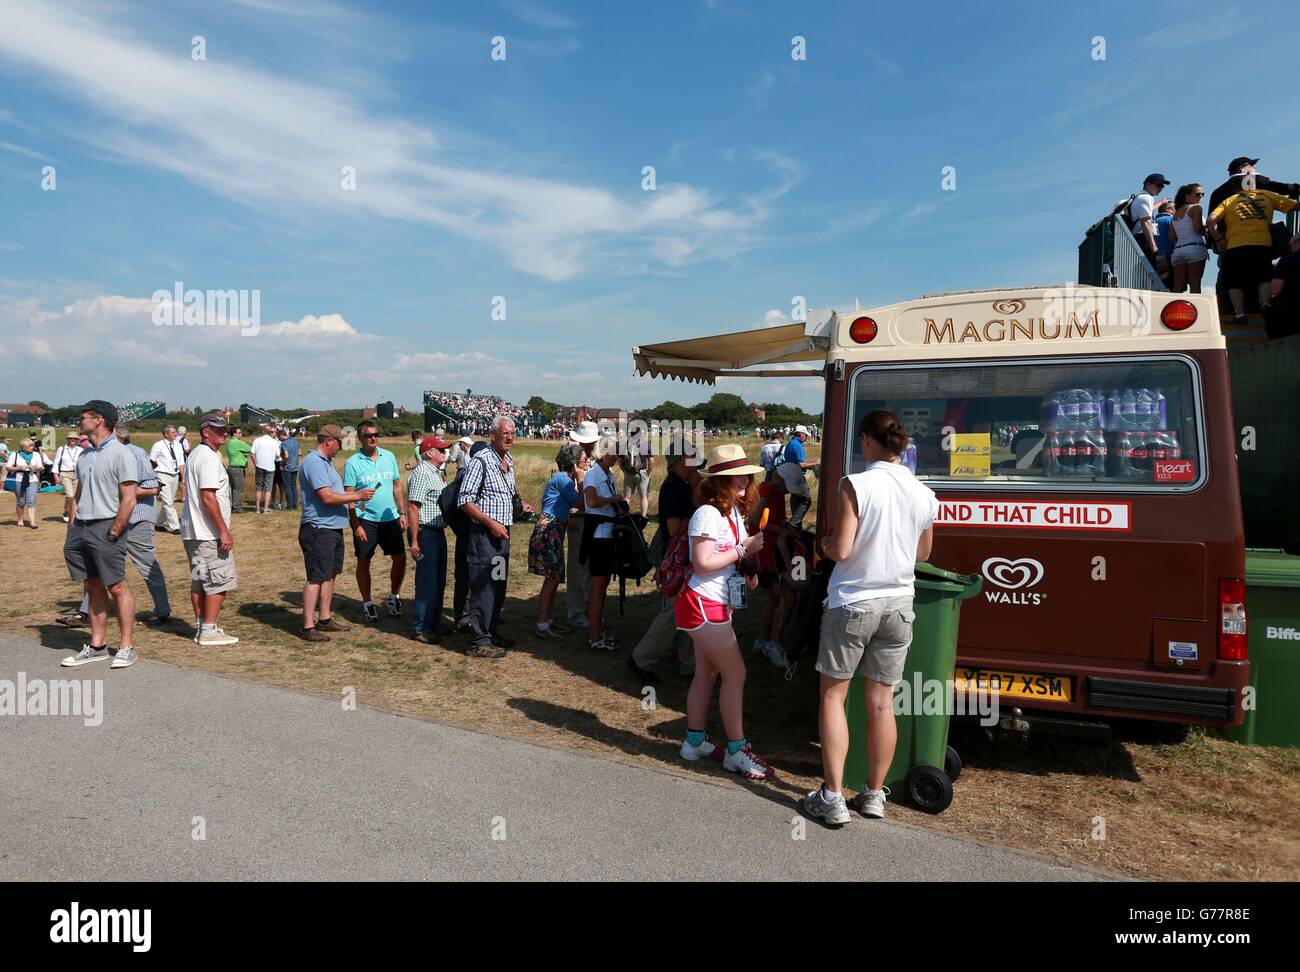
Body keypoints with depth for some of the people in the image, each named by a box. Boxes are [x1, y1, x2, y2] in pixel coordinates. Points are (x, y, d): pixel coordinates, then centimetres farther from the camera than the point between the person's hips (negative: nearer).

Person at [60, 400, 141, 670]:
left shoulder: (120, 454, -9)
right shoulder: (85, 455, 15)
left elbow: (128, 500, -14)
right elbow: (78, 494, 21)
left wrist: (113, 533, -16)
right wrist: (72, 529, 12)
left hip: (105, 528, -8)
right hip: (81, 526, 8)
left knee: (117, 587, -4)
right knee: (93, 586, 11)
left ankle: (126, 646, 3)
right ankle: (97, 645, 18)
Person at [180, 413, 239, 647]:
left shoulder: (195, 455, 17)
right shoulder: (209, 457, -15)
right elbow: (208, 498, -22)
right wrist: (224, 531, -21)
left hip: (192, 531, 10)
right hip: (209, 533, -10)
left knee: (199, 581, 14)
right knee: (220, 581, -4)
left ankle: (201, 627, 21)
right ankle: (209, 631, -2)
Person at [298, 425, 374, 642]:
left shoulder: (325, 462, 17)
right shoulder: (314, 462, -16)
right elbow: (327, 497, -23)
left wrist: (357, 494, 13)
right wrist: (357, 496, -15)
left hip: (333, 528, 11)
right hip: (318, 529, -11)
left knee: (329, 575, 15)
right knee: (316, 578, -8)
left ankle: (325, 619, 25)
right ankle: (308, 627, -4)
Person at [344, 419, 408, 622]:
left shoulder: (389, 457, 5)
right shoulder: (353, 463, -7)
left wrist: (402, 513, 5)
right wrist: (355, 525, -13)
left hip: (390, 517, 4)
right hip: (365, 520, -3)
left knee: (400, 558, 4)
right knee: (363, 562, 6)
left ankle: (394, 597, 23)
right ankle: (366, 603, 20)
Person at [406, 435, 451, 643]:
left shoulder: (436, 473, 15)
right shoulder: (422, 473, -16)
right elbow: (412, 507, -21)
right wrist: (415, 541, -23)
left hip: (438, 533, 10)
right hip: (426, 533, -10)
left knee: (439, 582, 16)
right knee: (427, 583, -3)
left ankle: (434, 624, 27)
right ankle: (422, 629, 6)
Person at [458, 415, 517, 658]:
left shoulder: (509, 461, 12)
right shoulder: (481, 461, -14)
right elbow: (465, 501, -17)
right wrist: (491, 523, -19)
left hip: (502, 533, 9)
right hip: (484, 534, -9)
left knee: (499, 587, 16)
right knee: (483, 588, -5)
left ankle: (491, 631, 29)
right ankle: (479, 641, 2)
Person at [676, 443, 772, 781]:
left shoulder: (734, 512, 10)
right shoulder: (708, 513, -19)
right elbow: (703, 563, -24)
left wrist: (746, 573, 1)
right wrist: (743, 550, -19)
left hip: (718, 604, 10)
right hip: (703, 604, -10)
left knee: (707, 673, 15)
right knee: (736, 673, -6)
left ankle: (695, 742, 25)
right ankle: (736, 751, 3)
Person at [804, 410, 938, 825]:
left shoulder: (855, 485, -15)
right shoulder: (924, 495, 1)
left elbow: (841, 550, -17)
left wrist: (824, 544, 4)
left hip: (852, 604, -4)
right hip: (897, 606, 5)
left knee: (833, 696, 8)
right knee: (881, 704, 12)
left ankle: (832, 798, 8)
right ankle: (874, 795, 23)